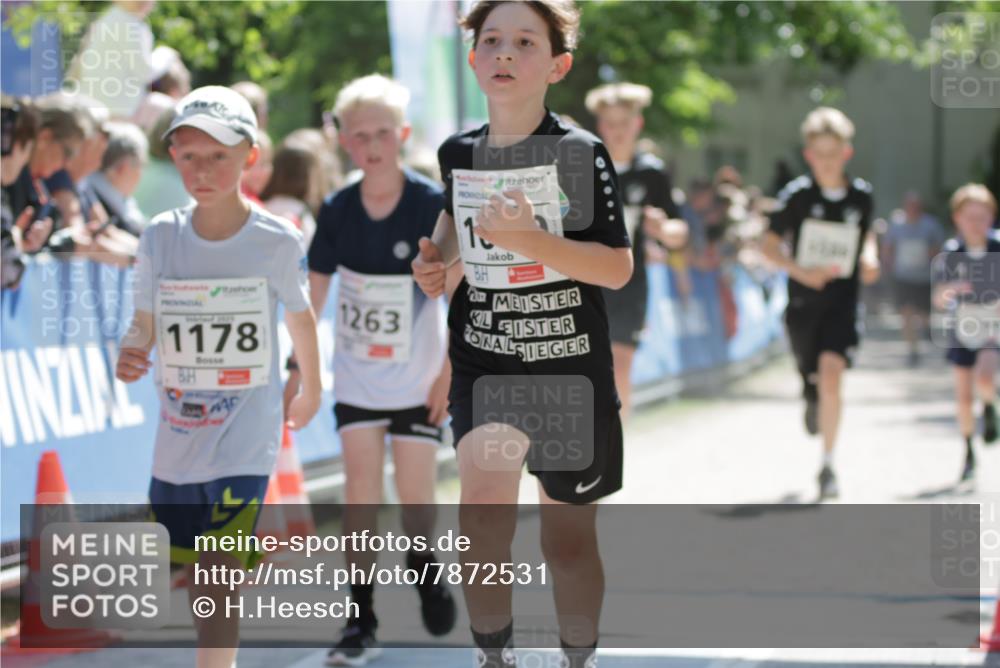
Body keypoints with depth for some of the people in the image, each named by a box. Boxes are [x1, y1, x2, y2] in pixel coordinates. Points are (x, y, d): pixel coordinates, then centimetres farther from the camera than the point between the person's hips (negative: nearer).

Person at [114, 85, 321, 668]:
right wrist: (130, 353, -19)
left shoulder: (278, 242, -8)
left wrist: (311, 392, 22)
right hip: (177, 439, 4)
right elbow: (145, 324, 4)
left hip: (247, 439, -4)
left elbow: (300, 317, 8)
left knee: (217, 582, -14)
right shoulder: (161, 237, -2)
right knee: (186, 579, 17)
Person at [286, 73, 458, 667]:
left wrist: (449, 371, -10)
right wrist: (299, 365, 1)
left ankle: (424, 570, 35)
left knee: (416, 491, 3)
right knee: (362, 491, -1)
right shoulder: (338, 212, -4)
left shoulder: (433, 206, -13)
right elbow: (314, 293, 4)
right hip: (357, 379, 2)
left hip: (418, 381, -2)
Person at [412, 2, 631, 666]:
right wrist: (438, 256, 7)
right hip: (485, 359, 2)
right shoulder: (458, 153, 2)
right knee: (483, 510, -20)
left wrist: (533, 241, -27)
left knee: (568, 539, 9)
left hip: (569, 368, -2)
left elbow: (619, 267, -15)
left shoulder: (579, 152, -11)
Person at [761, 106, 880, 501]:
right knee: (811, 379, 13)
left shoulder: (862, 195, 0)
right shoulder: (797, 195, -7)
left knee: (831, 373, -19)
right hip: (803, 302, 1)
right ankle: (813, 403, 53)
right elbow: (769, 244, -2)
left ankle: (828, 465, -13)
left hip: (843, 302, -1)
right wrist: (800, 270, -17)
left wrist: (869, 258, -1)